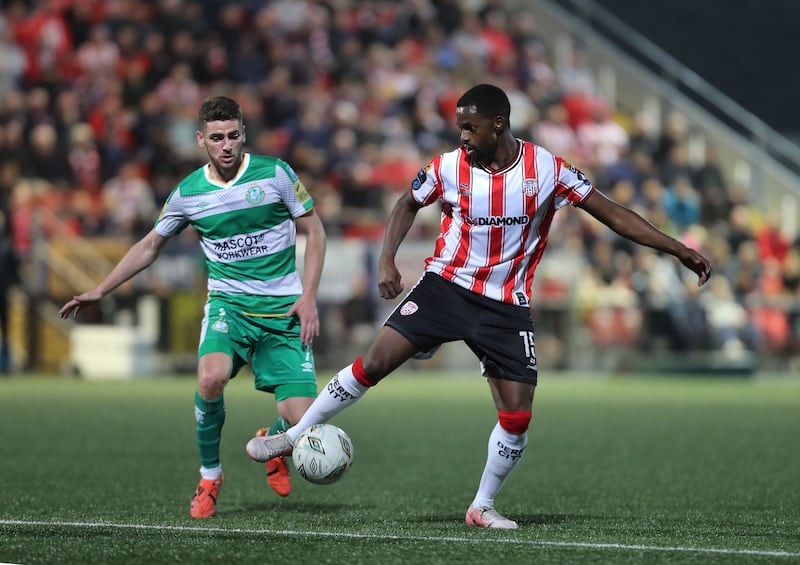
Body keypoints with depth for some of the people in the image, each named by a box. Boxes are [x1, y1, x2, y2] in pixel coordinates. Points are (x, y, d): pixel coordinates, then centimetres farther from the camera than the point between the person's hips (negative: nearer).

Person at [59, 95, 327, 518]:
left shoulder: (275, 174, -5)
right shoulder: (188, 194, 1)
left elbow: (314, 232, 3)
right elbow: (149, 247, 16)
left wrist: (308, 298, -6)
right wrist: (99, 291, 12)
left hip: (283, 311, -1)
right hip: (228, 304, 1)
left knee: (302, 424, -11)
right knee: (211, 376, -32)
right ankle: (209, 477, -8)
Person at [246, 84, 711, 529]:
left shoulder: (547, 169, -10)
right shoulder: (448, 168, -7)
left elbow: (612, 213, -5)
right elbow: (409, 205, 13)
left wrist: (678, 249, -9)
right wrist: (388, 260, 0)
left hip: (506, 305, 0)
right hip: (445, 286, 0)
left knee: (518, 416, -6)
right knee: (373, 363, -13)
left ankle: (483, 506, 15)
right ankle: (295, 436, 3)